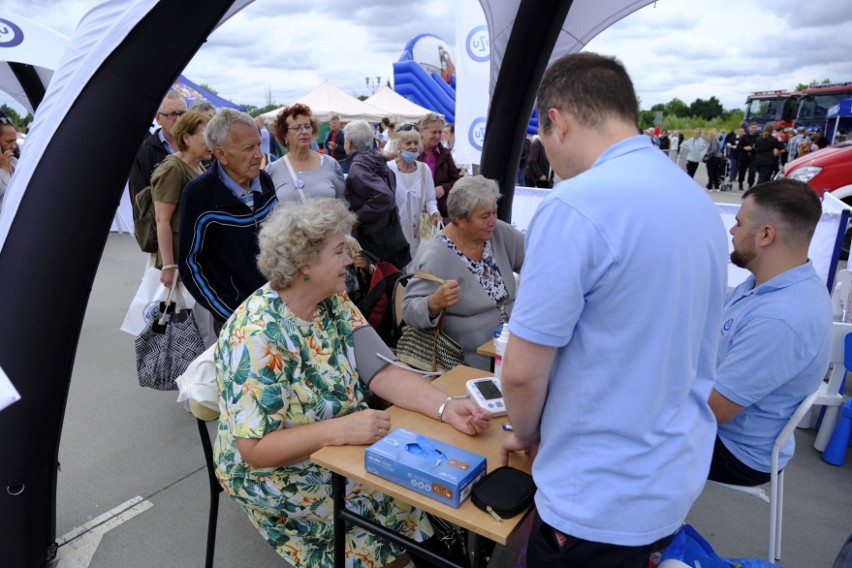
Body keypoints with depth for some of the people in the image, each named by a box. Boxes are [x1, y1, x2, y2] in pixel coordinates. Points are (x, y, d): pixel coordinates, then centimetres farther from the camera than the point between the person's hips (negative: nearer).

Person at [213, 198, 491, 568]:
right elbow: (255, 449, -25)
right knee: (407, 506, -13)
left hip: (340, 447, 7)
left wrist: (446, 407, -26)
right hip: (278, 474, -6)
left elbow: (383, 373, -12)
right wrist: (342, 429, -33)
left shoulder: (335, 303, -5)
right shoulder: (257, 335, -27)